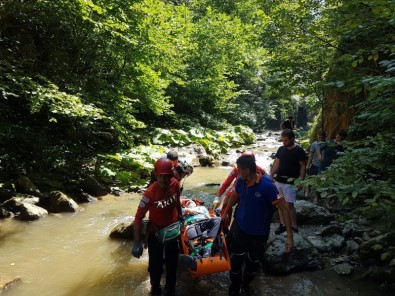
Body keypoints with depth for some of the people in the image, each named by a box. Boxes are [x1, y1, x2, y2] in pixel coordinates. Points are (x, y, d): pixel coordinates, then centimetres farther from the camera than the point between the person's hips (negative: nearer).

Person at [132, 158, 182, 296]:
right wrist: (137, 242, -28)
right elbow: (139, 217, -26)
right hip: (156, 232, -4)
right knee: (156, 264, 5)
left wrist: (180, 216, 14)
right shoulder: (150, 193, -31)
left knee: (172, 262, 20)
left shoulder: (175, 184, -16)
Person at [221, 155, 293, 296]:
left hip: (259, 234, -2)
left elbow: (284, 209, -23)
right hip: (240, 228, 3)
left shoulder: (267, 186, -28)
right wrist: (226, 213, 24)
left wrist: (290, 236, -26)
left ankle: (246, 283, 50)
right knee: (236, 261, 8)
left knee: (252, 263, 19)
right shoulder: (240, 181, -12)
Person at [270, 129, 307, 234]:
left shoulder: (299, 151, -8)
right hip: (278, 181, 6)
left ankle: (294, 227, 9)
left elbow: (303, 167, -7)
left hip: (290, 183, -5)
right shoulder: (281, 149, 7)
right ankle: (282, 224, 23)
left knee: (289, 205, -5)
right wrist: (271, 176, 9)